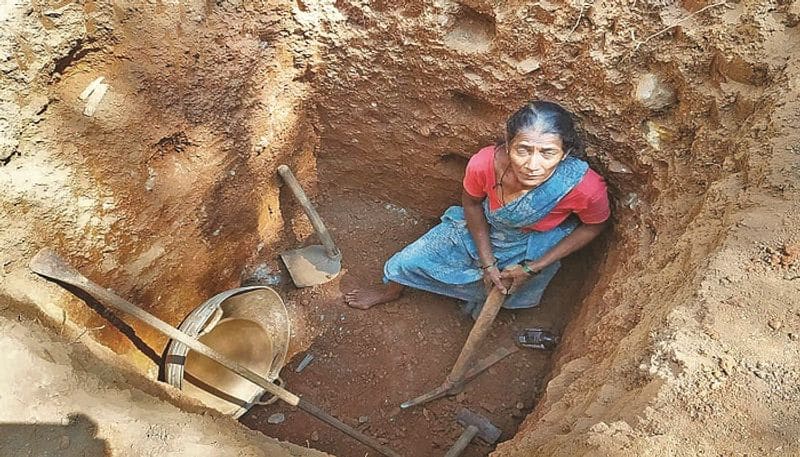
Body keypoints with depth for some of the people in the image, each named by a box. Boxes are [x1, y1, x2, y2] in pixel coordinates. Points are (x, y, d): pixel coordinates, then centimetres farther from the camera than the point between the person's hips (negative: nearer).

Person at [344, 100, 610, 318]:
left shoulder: (584, 187, -39)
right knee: (412, 260, 14)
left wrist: (532, 269, -17)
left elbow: (594, 226, -16)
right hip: (481, 229, 2)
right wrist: (487, 262, -12)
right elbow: (471, 203, -12)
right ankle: (393, 287, 49)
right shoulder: (484, 164, -36)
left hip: (532, 251, -1)